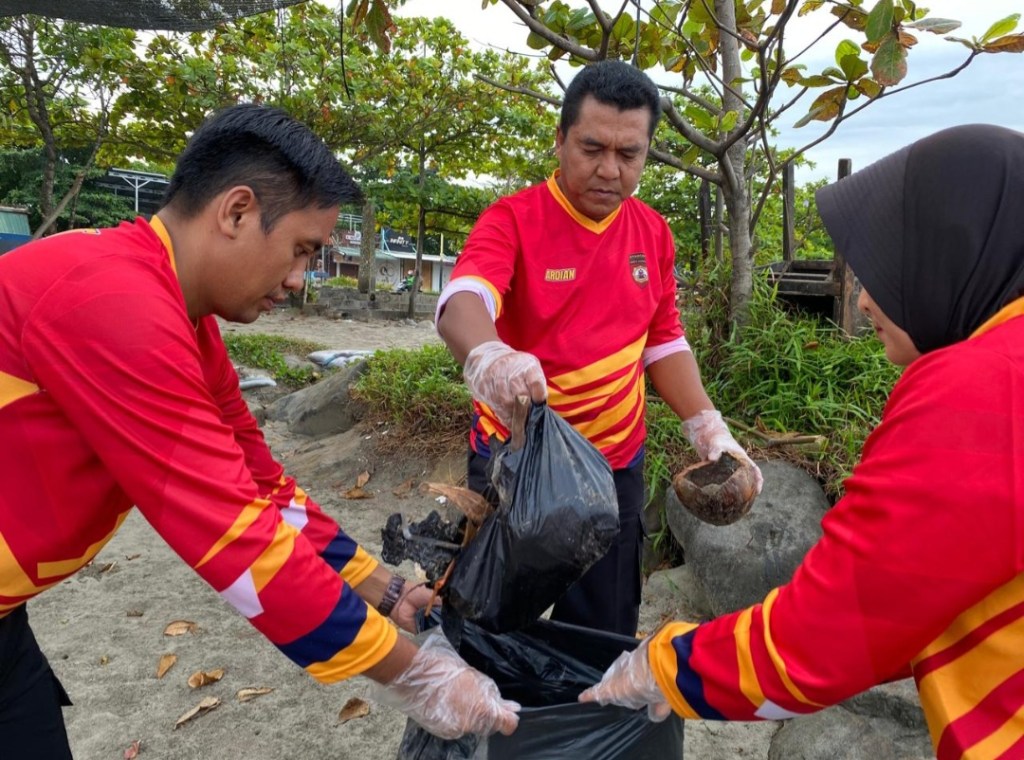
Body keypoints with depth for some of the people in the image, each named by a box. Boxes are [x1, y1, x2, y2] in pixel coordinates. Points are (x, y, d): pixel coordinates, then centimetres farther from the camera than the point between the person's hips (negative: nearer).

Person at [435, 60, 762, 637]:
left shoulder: (654, 233, 4)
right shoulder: (513, 220, -11)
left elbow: (664, 342, 12)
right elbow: (462, 299, -30)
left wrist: (705, 423, 0)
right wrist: (487, 356, -51)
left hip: (616, 466, 4)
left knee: (606, 634, 13)